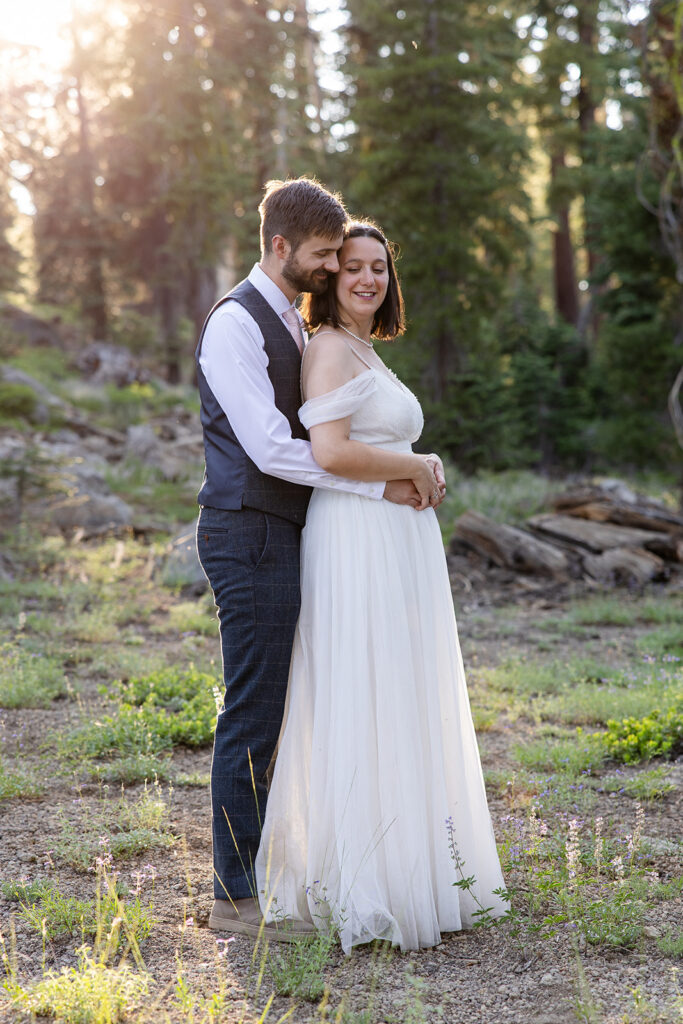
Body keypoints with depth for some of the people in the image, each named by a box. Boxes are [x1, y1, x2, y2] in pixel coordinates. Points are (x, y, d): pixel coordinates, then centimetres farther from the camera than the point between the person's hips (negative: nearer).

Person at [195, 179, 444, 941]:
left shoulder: (290, 324, 19)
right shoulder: (236, 322, -12)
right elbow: (271, 449, -19)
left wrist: (410, 467, 5)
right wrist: (384, 485, -15)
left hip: (280, 536, 10)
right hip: (249, 539, -10)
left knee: (268, 712, 13)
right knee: (252, 714, -5)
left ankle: (255, 870, 24)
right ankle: (234, 896, 4)